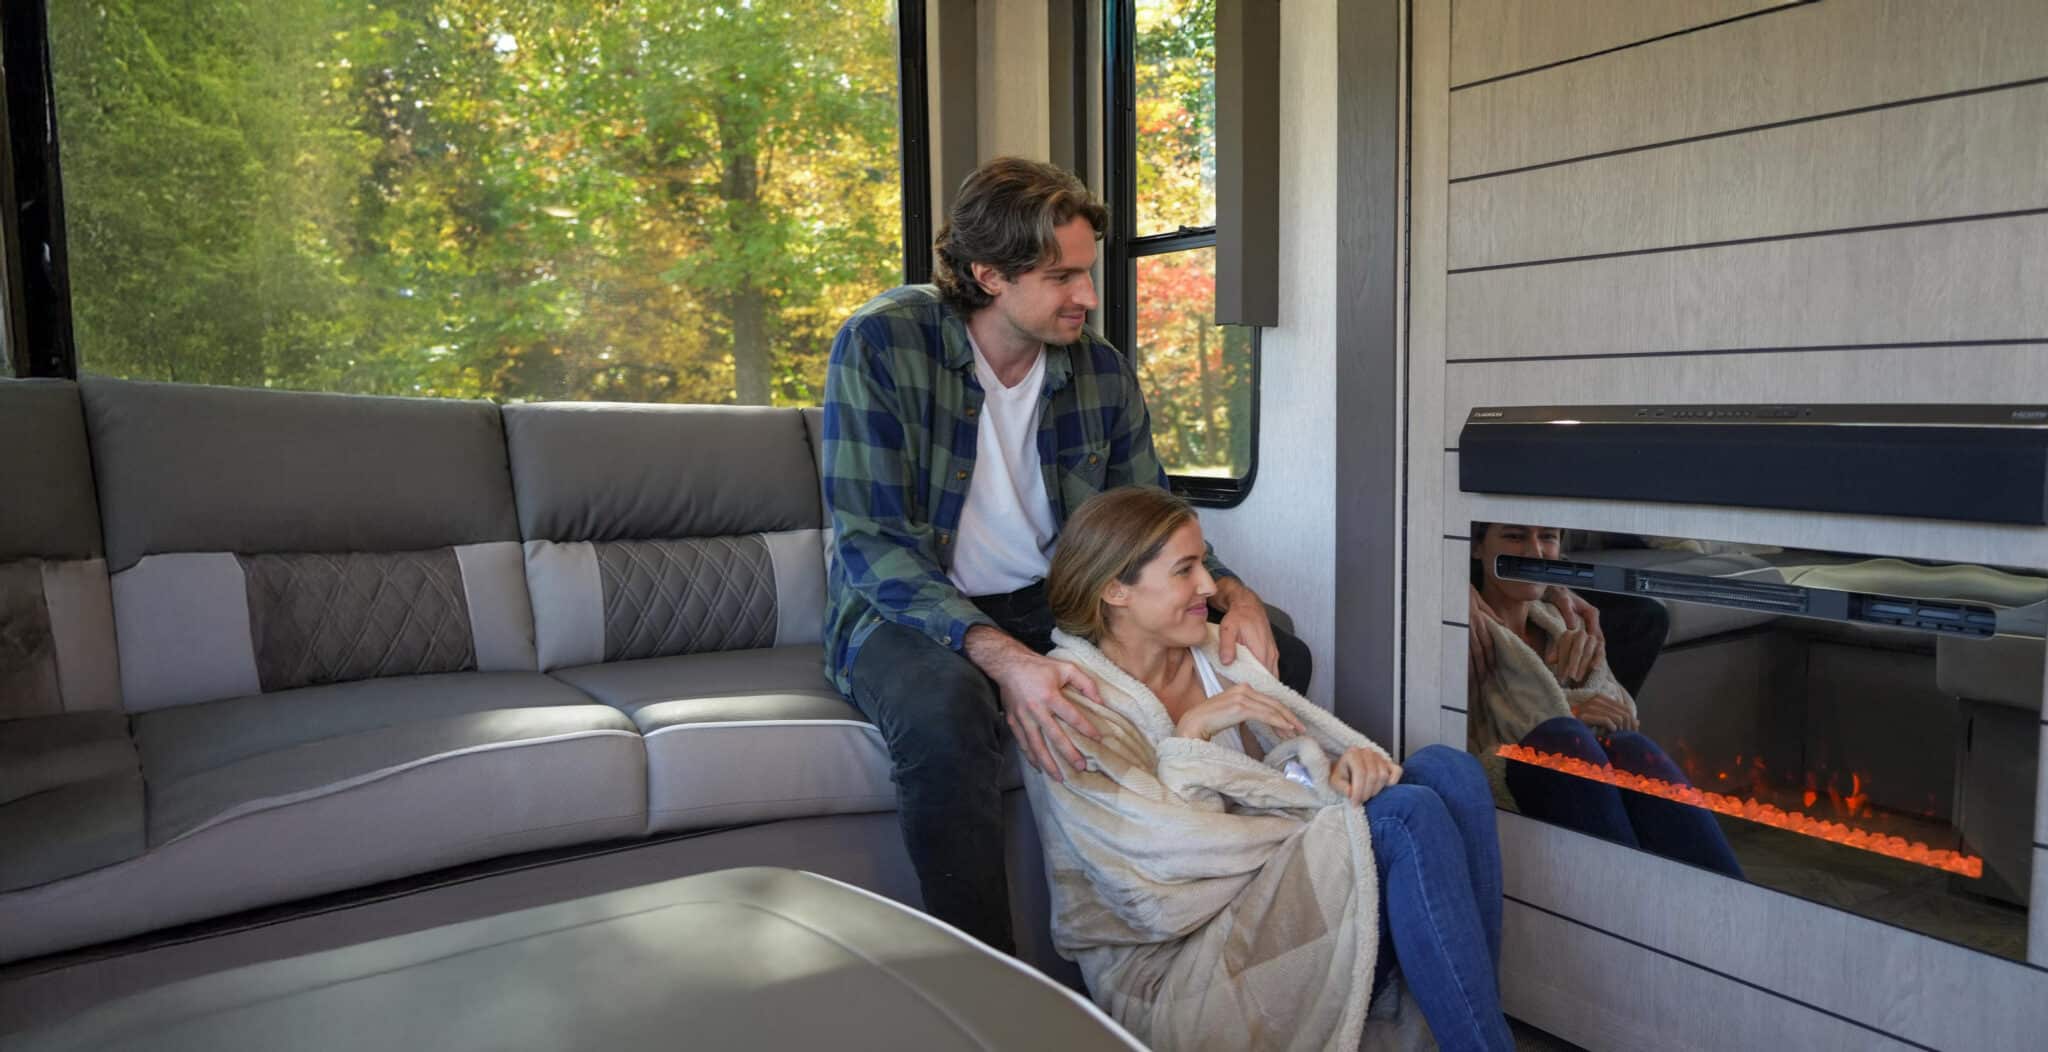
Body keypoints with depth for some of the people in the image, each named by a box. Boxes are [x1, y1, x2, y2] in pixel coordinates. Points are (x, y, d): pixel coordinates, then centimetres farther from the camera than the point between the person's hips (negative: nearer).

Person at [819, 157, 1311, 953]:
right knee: (946, 711, -41)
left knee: (1276, 653, -6)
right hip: (914, 612, -5)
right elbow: (870, 541, -21)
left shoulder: (1102, 370, 2)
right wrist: (1001, 655, -36)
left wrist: (1233, 593, -13)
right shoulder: (881, 344, -15)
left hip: (1053, 605, 5)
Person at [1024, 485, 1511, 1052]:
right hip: (1166, 968, -7)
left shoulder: (1216, 652, 10)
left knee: (1445, 768, -11)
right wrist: (1191, 733, -18)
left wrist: (1350, 760, -18)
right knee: (1408, 814, -24)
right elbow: (1149, 860, -19)